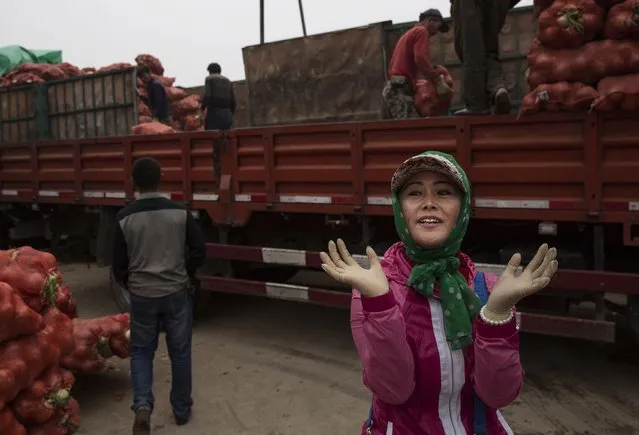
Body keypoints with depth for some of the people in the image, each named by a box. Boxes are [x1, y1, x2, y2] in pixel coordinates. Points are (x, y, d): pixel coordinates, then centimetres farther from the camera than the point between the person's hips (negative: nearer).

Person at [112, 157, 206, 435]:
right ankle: (182, 410, 25)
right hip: (177, 292, 0)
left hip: (142, 295, 0)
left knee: (141, 350, 17)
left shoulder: (125, 217, -8)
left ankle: (142, 405, -1)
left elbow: (119, 262, -2)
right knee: (180, 351, 14)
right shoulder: (180, 212, -8)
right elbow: (199, 251, -4)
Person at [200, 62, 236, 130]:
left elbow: (207, 96, -11)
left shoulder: (209, 79, 4)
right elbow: (233, 101, 12)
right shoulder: (228, 81, 18)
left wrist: (202, 107, 7)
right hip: (227, 115, 5)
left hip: (214, 113, -5)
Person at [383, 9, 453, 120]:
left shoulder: (408, 34, 30)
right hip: (400, 89, -10)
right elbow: (420, 59, -15)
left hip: (391, 88, 10)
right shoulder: (421, 31, 2)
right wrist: (439, 82, -15)